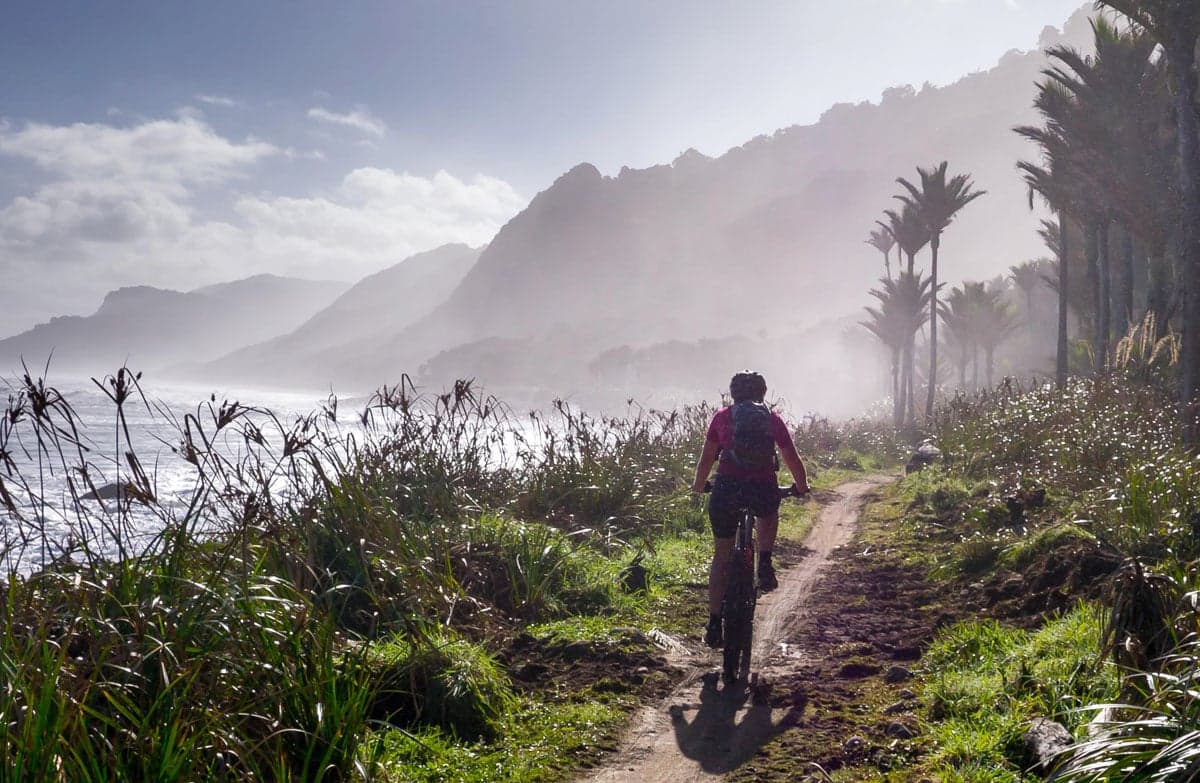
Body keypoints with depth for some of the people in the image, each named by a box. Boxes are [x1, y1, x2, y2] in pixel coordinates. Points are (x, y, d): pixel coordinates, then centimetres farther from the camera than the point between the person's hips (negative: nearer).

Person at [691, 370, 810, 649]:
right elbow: (793, 461, 15)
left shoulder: (722, 416, 13)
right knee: (768, 513, 38)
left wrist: (698, 486, 32)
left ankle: (714, 624, 12)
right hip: (764, 489, 0)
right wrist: (801, 487, 33)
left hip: (726, 489, 0)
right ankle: (764, 566, 17)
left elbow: (706, 460, 15)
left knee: (721, 556, 15)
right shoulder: (772, 418, 13)